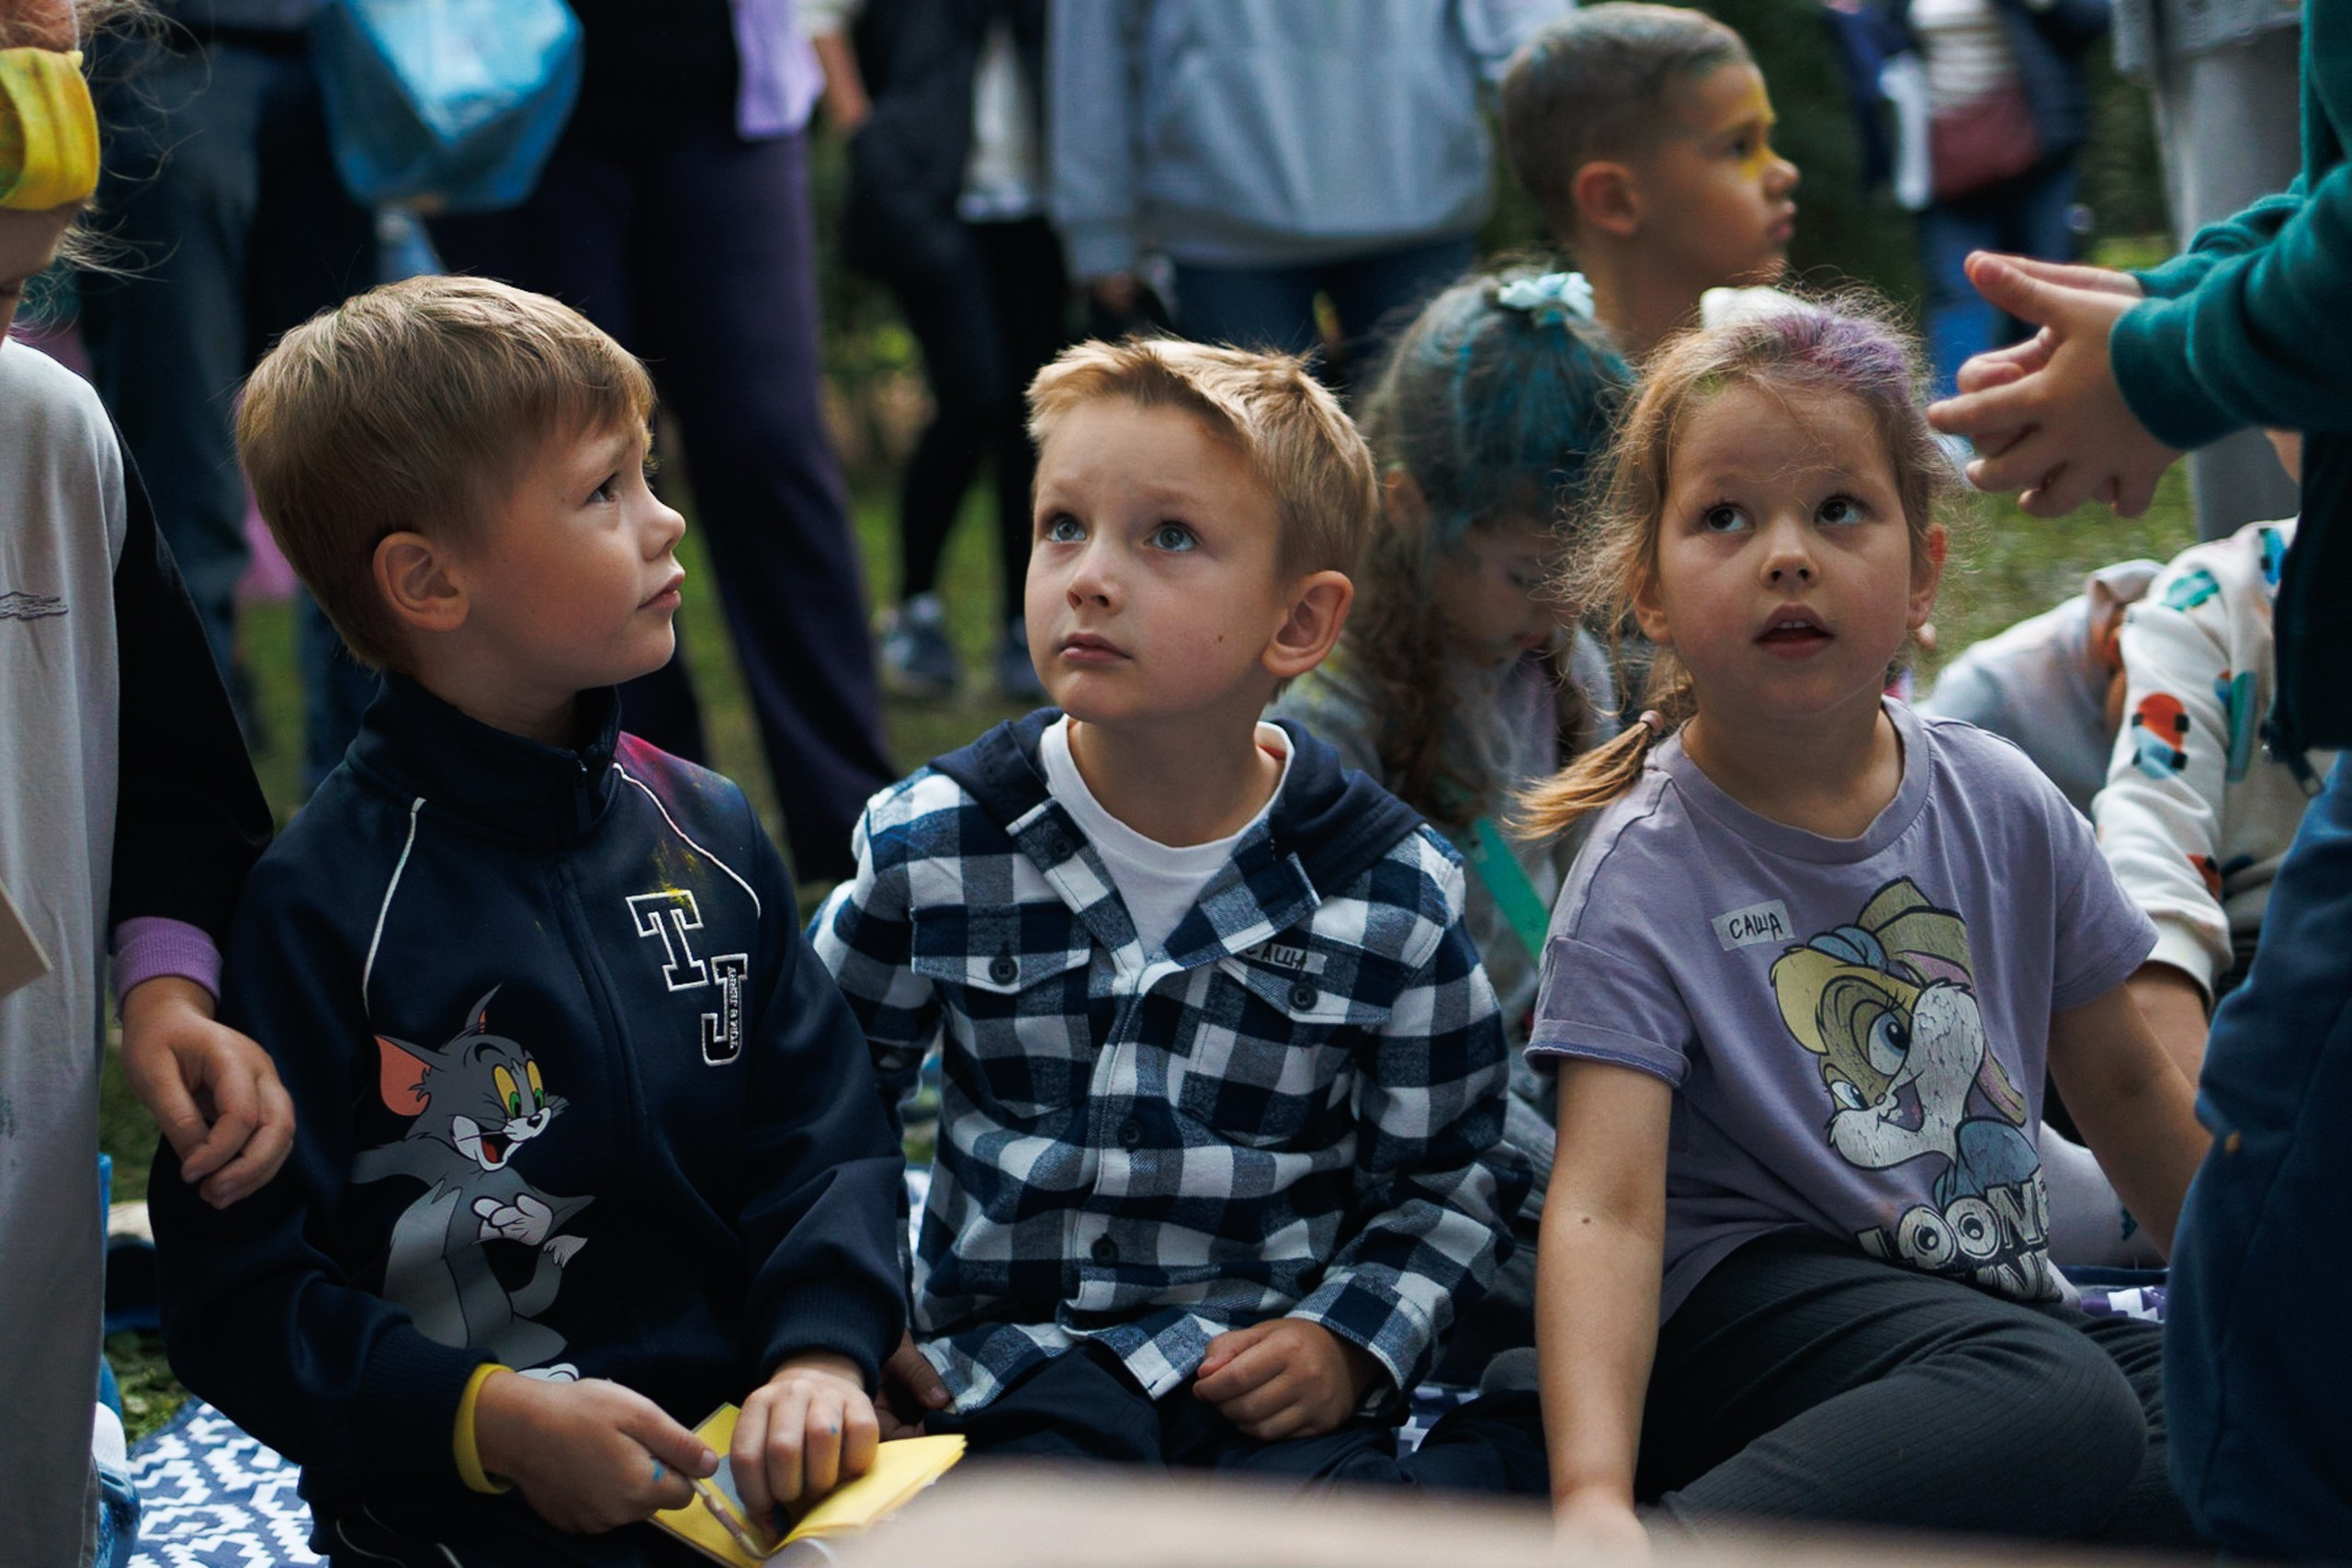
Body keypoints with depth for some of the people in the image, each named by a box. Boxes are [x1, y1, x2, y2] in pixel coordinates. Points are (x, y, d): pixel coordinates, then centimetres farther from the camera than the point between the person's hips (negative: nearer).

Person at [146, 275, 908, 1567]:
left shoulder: (708, 833, 10)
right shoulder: (317, 907, -9)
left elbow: (825, 1139, 11)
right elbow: (237, 1293, -9)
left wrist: (822, 1351, -7)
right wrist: (492, 1418, -20)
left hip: (740, 1463, 5)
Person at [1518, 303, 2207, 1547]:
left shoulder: (2001, 805, 3)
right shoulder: (1646, 873, -12)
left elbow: (2127, 1088, 19)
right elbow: (1606, 1205, -24)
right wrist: (1590, 1494, -39)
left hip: (1992, 1293, 6)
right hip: (1749, 1294, -6)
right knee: (2057, 1409, -34)